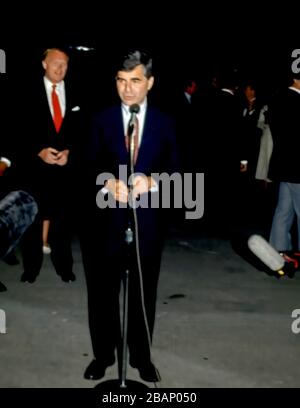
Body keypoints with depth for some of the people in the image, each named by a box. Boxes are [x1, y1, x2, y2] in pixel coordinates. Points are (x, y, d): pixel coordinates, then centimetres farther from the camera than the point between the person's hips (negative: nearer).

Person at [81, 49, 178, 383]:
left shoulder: (164, 123, 4)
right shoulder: (102, 120, 3)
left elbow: (174, 169, 0)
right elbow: (91, 166, 0)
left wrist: (152, 181, -20)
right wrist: (108, 182, -20)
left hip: (147, 220, 0)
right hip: (107, 218, 0)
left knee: (143, 292, 13)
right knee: (102, 291, 10)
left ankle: (142, 356, 31)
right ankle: (103, 355, 30)